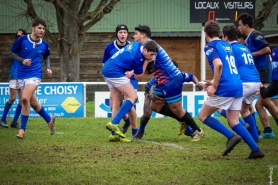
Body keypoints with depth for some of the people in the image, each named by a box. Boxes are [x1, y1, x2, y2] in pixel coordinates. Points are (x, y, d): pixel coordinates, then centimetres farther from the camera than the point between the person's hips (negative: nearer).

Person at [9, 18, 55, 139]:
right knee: (33, 102, 11)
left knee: (25, 98, -23)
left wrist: (48, 68, 3)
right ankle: (49, 119, 37)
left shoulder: (44, 45, 1)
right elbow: (11, 53, 1)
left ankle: (22, 129, -13)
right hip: (21, 75, 2)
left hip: (34, 75, -2)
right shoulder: (22, 40, -6)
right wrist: (22, 60, -15)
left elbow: (46, 57, 20)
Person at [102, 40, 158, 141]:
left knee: (117, 101, 9)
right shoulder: (138, 57, -20)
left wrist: (131, 71, 6)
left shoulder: (137, 45, 6)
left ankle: (114, 134, 5)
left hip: (107, 69, 10)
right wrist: (147, 61, -4)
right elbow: (138, 77, -5)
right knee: (133, 97, -11)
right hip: (115, 72, -10)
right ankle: (114, 123, -19)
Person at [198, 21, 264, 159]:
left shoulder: (211, 47, -4)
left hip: (224, 89, -8)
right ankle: (255, 150, 1)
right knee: (233, 121, 11)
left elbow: (218, 65, -21)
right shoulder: (227, 46, 20)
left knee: (203, 116, 5)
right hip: (238, 86, 8)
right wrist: (214, 82, 25)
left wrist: (214, 86, -15)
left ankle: (231, 136, -9)